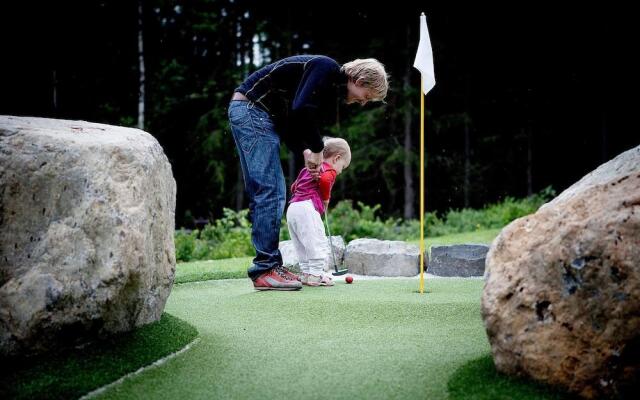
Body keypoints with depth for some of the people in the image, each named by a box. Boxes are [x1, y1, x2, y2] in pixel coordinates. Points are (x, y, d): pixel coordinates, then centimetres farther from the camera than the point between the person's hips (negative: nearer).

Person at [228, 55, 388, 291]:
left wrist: (305, 151, -1)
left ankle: (271, 265, 11)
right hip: (251, 109, -10)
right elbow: (301, 109, -26)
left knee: (274, 193, 8)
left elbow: (290, 120, 16)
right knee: (269, 191, -12)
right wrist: (316, 149, -14)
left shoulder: (332, 87, 16)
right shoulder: (327, 69, -13)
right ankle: (265, 270, -10)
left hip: (263, 116, 10)